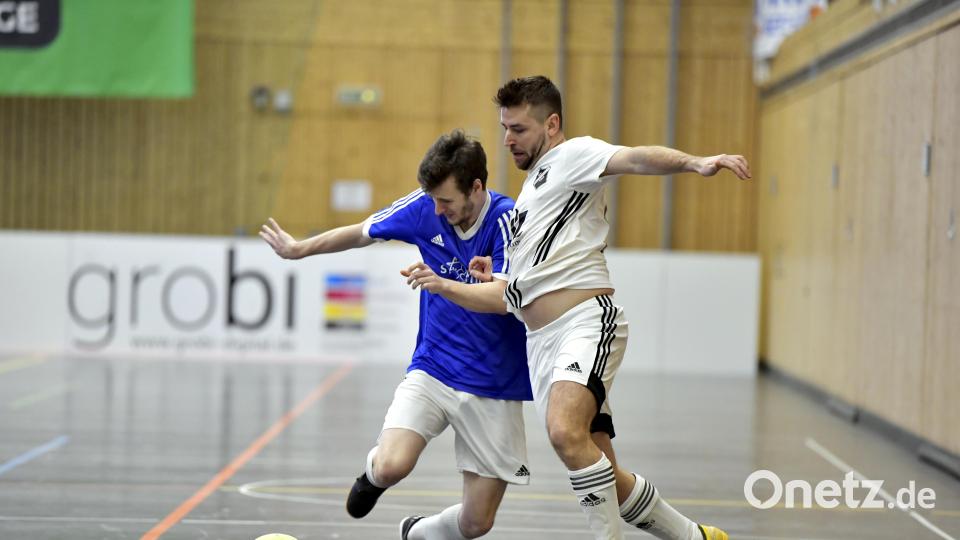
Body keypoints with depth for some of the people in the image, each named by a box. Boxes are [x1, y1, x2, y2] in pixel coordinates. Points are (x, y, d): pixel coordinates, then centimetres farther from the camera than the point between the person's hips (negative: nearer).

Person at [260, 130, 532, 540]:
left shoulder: (508, 220, -17)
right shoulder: (426, 206, -4)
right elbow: (363, 233, 14)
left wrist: (440, 283, -38)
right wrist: (300, 249, 26)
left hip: (493, 389, -2)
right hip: (432, 370, 2)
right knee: (392, 467, -24)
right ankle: (374, 471, 15)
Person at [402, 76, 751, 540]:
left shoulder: (571, 156, 4)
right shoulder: (526, 200, 30)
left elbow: (634, 159, -19)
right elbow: (508, 297, 33)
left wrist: (695, 163, -37)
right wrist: (442, 286, 25)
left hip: (587, 320, -8)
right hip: (542, 342, 9)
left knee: (565, 432, -33)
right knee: (606, 482, 3)